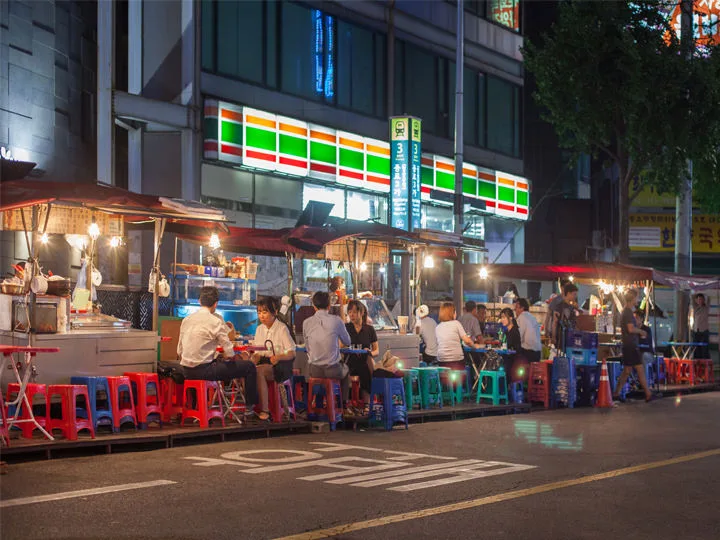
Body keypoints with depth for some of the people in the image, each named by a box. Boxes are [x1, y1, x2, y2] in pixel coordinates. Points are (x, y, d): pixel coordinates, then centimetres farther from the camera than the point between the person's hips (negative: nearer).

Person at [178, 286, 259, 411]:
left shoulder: (186, 320, 7)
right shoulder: (215, 322, -11)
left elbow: (180, 352, 12)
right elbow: (230, 353, -10)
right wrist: (225, 358, 13)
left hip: (186, 372, 7)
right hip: (203, 370, -7)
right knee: (249, 366, 2)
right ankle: (251, 405, 11)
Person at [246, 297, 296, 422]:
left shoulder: (282, 328, -3)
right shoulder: (260, 329, 16)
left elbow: (292, 353, -7)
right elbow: (256, 352, 13)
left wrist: (278, 357, -28)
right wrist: (254, 358, -12)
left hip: (280, 365, -6)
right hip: (263, 362, 6)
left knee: (259, 371, -36)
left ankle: (264, 410, -35)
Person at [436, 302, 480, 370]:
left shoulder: (437, 328, 10)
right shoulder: (456, 323, -1)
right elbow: (467, 341, -5)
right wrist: (474, 345, 15)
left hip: (442, 360, 3)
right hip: (456, 359, -3)